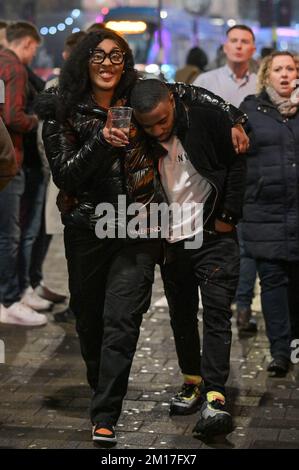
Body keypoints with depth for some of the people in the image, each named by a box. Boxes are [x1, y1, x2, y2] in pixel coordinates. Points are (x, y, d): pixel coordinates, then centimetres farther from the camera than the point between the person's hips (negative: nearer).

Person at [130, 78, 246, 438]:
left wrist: (229, 216, -8)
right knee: (181, 317, 13)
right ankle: (192, 382, 31)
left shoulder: (207, 119, -11)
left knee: (216, 314, -11)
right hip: (172, 243, 4)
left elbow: (237, 163, -6)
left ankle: (214, 398, -17)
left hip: (214, 237, -4)